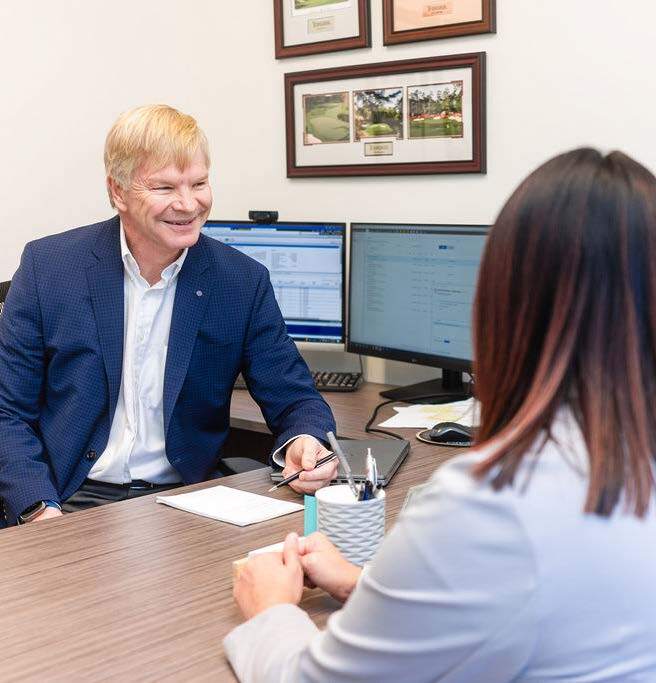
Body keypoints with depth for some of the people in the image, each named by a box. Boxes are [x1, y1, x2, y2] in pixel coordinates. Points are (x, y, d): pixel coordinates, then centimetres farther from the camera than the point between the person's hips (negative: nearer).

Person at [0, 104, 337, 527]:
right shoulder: (47, 266, -2)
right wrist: (40, 508, -17)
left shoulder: (244, 282, 0)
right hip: (72, 502, -1)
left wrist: (305, 443, -19)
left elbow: (295, 399, 5)